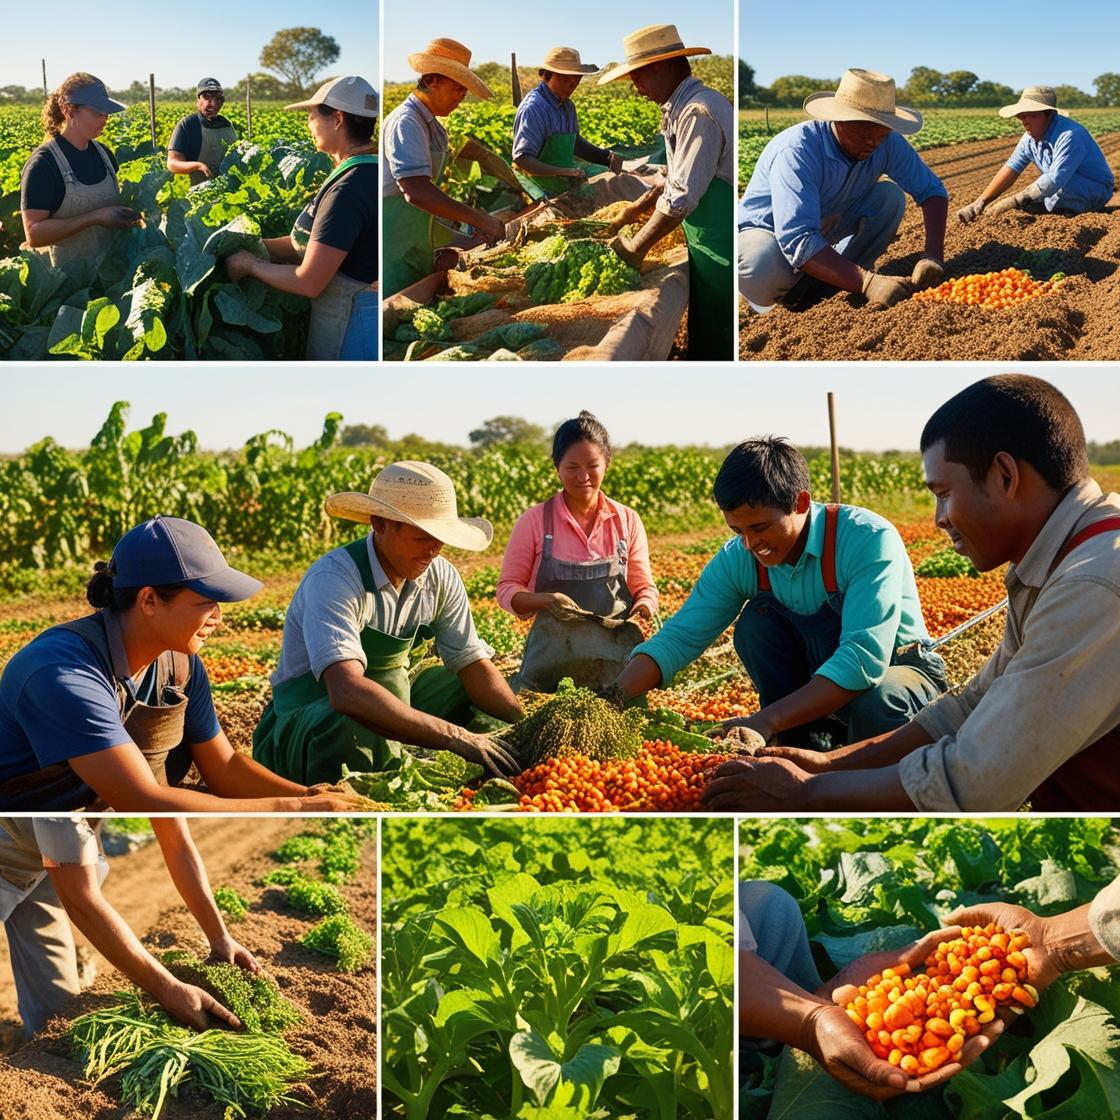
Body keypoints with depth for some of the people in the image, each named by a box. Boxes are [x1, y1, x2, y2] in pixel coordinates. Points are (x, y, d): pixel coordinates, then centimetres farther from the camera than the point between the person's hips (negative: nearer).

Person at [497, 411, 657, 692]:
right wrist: (546, 601, -18)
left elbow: (644, 587, 12)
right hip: (552, 655, -1)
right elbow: (507, 589, 1)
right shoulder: (533, 521, -1)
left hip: (618, 653, 2)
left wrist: (645, 606, -12)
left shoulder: (628, 521, 5)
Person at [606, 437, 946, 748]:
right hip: (819, 678, 5)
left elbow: (864, 657, -37)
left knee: (874, 702, -38)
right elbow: (679, 637, -12)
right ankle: (805, 745, -7)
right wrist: (614, 698, -30)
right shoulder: (738, 559, -13)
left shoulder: (868, 539, -29)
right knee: (755, 623, -19)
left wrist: (763, 723, -44)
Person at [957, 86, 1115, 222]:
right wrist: (981, 202, -15)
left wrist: (1013, 202, -36)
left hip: (1096, 192, -8)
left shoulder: (1069, 136, -30)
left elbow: (1054, 180, -37)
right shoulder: (1030, 137, -2)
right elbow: (1010, 169, -4)